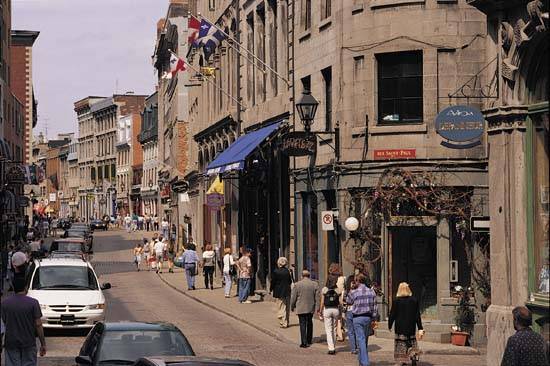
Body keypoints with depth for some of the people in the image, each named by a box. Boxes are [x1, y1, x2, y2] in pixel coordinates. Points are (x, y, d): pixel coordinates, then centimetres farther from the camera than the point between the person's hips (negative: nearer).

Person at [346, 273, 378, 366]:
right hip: (368, 317, 4)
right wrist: (374, 318, 11)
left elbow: (348, 302, 9)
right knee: (365, 340, 16)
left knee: (361, 340, -5)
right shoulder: (371, 292, 1)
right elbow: (375, 307, 3)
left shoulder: (354, 292, -10)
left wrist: (349, 293, 22)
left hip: (358, 318, -4)